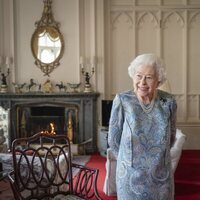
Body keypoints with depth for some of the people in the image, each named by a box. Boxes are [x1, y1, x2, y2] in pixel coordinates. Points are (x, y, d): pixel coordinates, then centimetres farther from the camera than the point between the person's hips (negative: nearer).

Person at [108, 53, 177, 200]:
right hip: (131, 176, -2)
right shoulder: (122, 101, -13)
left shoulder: (169, 102, -6)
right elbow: (113, 140, -3)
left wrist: (157, 158, 12)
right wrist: (130, 161, 7)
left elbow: (171, 137, 9)